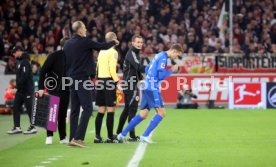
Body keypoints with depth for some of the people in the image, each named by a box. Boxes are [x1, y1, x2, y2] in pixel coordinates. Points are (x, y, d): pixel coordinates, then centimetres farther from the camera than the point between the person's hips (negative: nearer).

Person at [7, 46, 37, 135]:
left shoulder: (24, 62, -15)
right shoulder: (20, 61, 15)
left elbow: (24, 77, -22)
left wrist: (17, 87, -21)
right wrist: (17, 87, 11)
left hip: (27, 89, -9)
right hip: (21, 89, 9)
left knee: (29, 108, -2)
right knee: (16, 107, 5)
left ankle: (33, 127, 5)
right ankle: (17, 127, 6)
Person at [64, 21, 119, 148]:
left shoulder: (68, 44, 10)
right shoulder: (85, 42, -10)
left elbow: (65, 62, 15)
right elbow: (102, 47, -2)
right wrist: (114, 42, 16)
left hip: (72, 79, 7)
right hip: (82, 79, -7)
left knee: (74, 110, 10)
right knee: (87, 108, -6)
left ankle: (73, 138, 7)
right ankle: (78, 137, -16)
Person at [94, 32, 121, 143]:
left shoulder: (101, 51, 14)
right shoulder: (113, 52, -8)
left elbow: (97, 68, 15)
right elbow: (112, 70, -16)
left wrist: (98, 81, 19)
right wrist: (117, 83, -12)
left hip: (100, 81, 7)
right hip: (109, 81, -7)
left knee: (101, 110, 10)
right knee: (110, 110, -3)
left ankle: (97, 136, 7)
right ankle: (110, 137, -3)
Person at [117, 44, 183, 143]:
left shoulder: (159, 56, 18)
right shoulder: (163, 58, -12)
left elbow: (147, 69, 25)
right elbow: (161, 76, -17)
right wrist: (171, 70, -4)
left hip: (146, 86, 10)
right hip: (152, 88, -10)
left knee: (143, 114, 10)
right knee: (161, 112, -7)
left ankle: (122, 135, 9)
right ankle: (145, 136, -10)